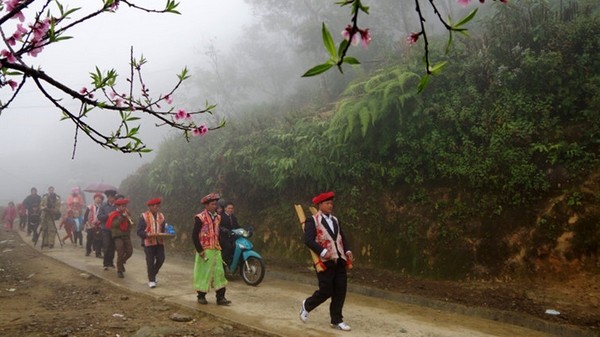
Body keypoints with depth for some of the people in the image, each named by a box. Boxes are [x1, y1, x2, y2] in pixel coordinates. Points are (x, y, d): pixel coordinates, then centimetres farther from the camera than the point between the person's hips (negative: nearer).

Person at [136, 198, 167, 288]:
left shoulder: (161, 216, 10)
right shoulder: (144, 216, -3)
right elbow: (139, 231, -6)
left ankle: (153, 274, 26)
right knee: (150, 262, 0)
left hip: (159, 242, 4)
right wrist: (148, 234, -21)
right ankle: (151, 280, 12)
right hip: (148, 242, -4)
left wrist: (163, 235, -2)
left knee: (161, 259, 0)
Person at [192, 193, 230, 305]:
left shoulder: (217, 217, 10)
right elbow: (194, 236, -12)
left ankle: (220, 297, 6)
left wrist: (218, 246, 11)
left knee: (219, 273, 3)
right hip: (205, 251, -6)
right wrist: (200, 251, -15)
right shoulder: (200, 218, -11)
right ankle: (201, 296, 17)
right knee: (203, 273, 3)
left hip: (216, 250, 6)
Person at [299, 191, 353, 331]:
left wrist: (347, 250, 1)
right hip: (325, 261, -6)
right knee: (326, 291, -2)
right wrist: (323, 252, -27)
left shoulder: (335, 220, 17)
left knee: (340, 291, 4)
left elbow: (342, 237, 19)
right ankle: (307, 305, 25)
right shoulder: (312, 221, -7)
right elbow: (308, 240, -17)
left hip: (340, 261, 7)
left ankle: (336, 320, 16)